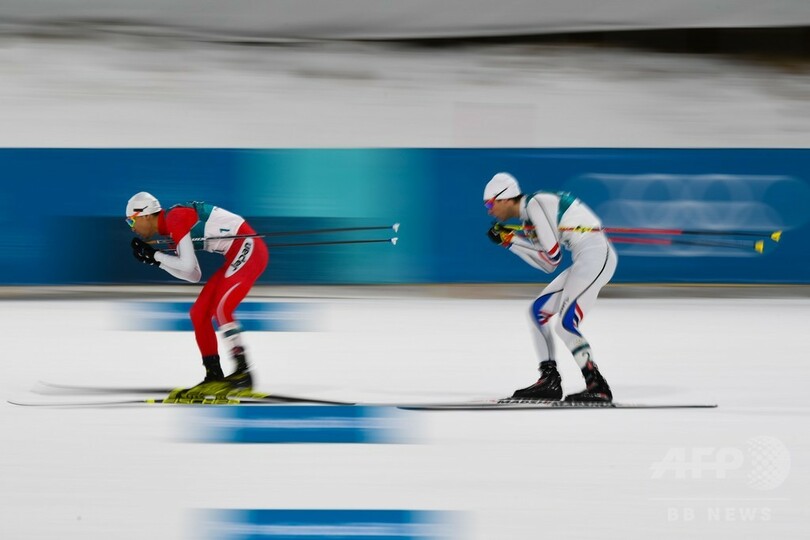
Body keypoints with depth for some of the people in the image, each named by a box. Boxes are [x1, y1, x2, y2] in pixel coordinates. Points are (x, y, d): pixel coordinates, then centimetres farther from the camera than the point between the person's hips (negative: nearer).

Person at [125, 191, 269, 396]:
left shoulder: (174, 218, -13)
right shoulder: (172, 228, 15)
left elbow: (188, 265, -17)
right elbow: (193, 275, 16)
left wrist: (154, 255, -4)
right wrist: (155, 261, 12)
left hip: (249, 249, -10)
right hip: (237, 256, 10)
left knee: (220, 310, -21)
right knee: (199, 313, 8)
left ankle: (243, 372, -19)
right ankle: (214, 377, 9)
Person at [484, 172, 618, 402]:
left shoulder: (535, 205, -11)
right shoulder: (530, 215, 17)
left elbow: (553, 256, -16)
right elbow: (548, 265, 15)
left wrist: (513, 238, -6)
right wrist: (511, 241, 11)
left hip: (595, 254, -10)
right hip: (586, 261, 10)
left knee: (565, 323, -16)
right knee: (539, 311, 15)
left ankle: (597, 386, -15)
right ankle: (550, 381, 15)